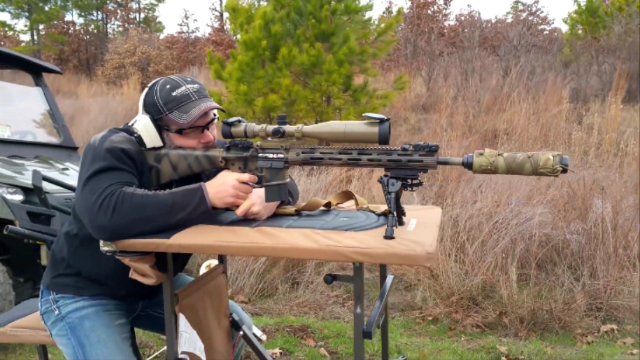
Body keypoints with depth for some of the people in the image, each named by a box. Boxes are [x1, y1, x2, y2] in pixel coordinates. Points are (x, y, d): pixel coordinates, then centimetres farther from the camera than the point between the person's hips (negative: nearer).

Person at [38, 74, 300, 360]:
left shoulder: (210, 153, -9)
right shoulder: (113, 150, -25)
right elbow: (106, 214, -45)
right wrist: (207, 194, -47)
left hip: (154, 284, 6)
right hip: (82, 294, -5)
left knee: (236, 327, 1)